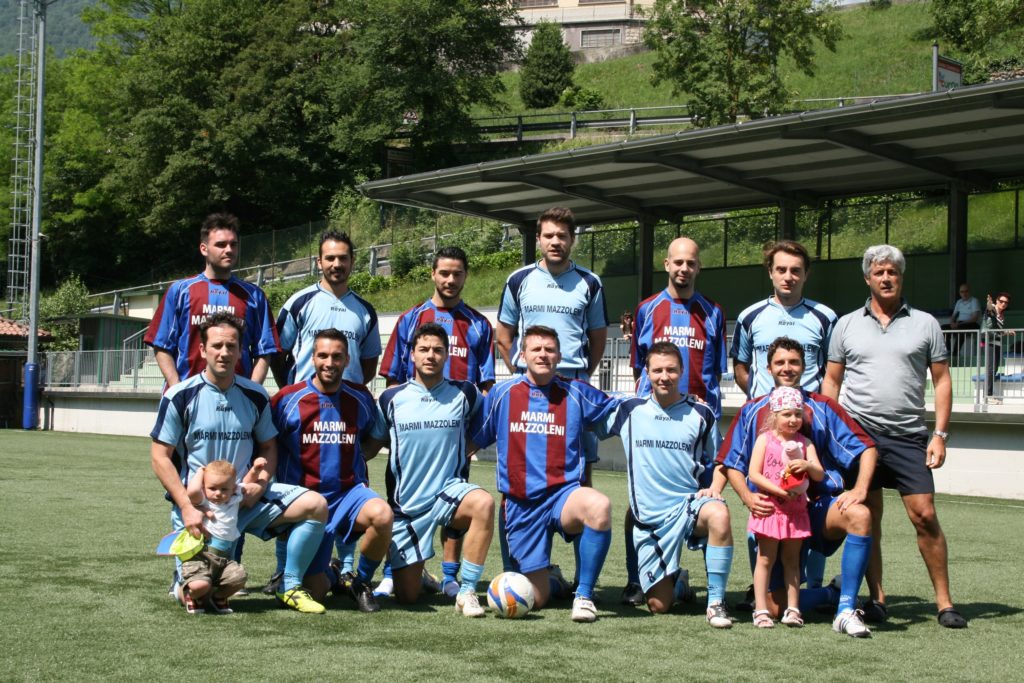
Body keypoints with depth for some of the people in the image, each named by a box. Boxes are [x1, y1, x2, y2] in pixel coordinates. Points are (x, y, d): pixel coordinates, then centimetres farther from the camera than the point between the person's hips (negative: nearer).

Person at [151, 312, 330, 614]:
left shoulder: (255, 396, 5)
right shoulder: (180, 396, -6)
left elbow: (268, 447, 16)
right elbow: (160, 457, -6)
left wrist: (261, 483, -6)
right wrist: (187, 508, -15)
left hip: (246, 497, 4)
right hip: (196, 501, -4)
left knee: (315, 505, -17)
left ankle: (290, 588, -1)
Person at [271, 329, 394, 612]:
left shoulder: (360, 398, 3)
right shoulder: (288, 399, -5)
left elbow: (377, 437, 20)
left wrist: (355, 460, 7)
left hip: (349, 492, 1)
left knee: (382, 514, -35)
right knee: (314, 593, -6)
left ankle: (361, 582, -6)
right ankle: (331, 576, 35)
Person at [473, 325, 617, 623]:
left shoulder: (576, 393, 6)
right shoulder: (502, 394, 6)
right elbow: (473, 439, 13)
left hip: (563, 494, -1)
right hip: (520, 505, 1)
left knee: (599, 507, -38)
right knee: (535, 599, -3)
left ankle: (584, 595, -20)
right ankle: (548, 578, 37)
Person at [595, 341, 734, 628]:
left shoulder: (701, 414, 5)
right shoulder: (629, 410, 5)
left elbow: (718, 461, 14)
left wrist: (714, 488, -3)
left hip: (690, 503, -1)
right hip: (649, 518, 1)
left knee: (718, 514, -39)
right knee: (659, 605, -3)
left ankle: (716, 602, -25)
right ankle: (677, 581, 36)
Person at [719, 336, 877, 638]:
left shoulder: (822, 407, 5)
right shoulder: (752, 412, 9)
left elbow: (866, 448, 0)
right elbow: (732, 465, 7)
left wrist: (860, 489, -16)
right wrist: (748, 497, -12)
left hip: (819, 505, -1)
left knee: (859, 515, -36)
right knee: (775, 608, -9)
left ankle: (846, 611, -25)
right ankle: (833, 593, 22)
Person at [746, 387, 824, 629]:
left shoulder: (804, 443, 8)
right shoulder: (765, 439, -3)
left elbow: (820, 475, 3)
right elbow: (753, 474, -10)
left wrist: (808, 465, -19)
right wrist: (779, 491, -18)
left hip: (796, 510, 3)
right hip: (770, 507, -3)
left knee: (791, 559, 10)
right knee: (765, 559, 1)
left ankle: (792, 609, 14)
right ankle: (761, 609, 3)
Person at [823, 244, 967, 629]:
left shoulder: (924, 324, 7)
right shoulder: (847, 325, 10)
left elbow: (942, 381, 7)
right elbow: (831, 381, 12)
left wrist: (940, 434, -3)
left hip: (908, 437, -1)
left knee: (924, 515, -6)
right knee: (867, 518, 3)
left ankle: (944, 602, 2)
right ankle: (877, 598, 12)